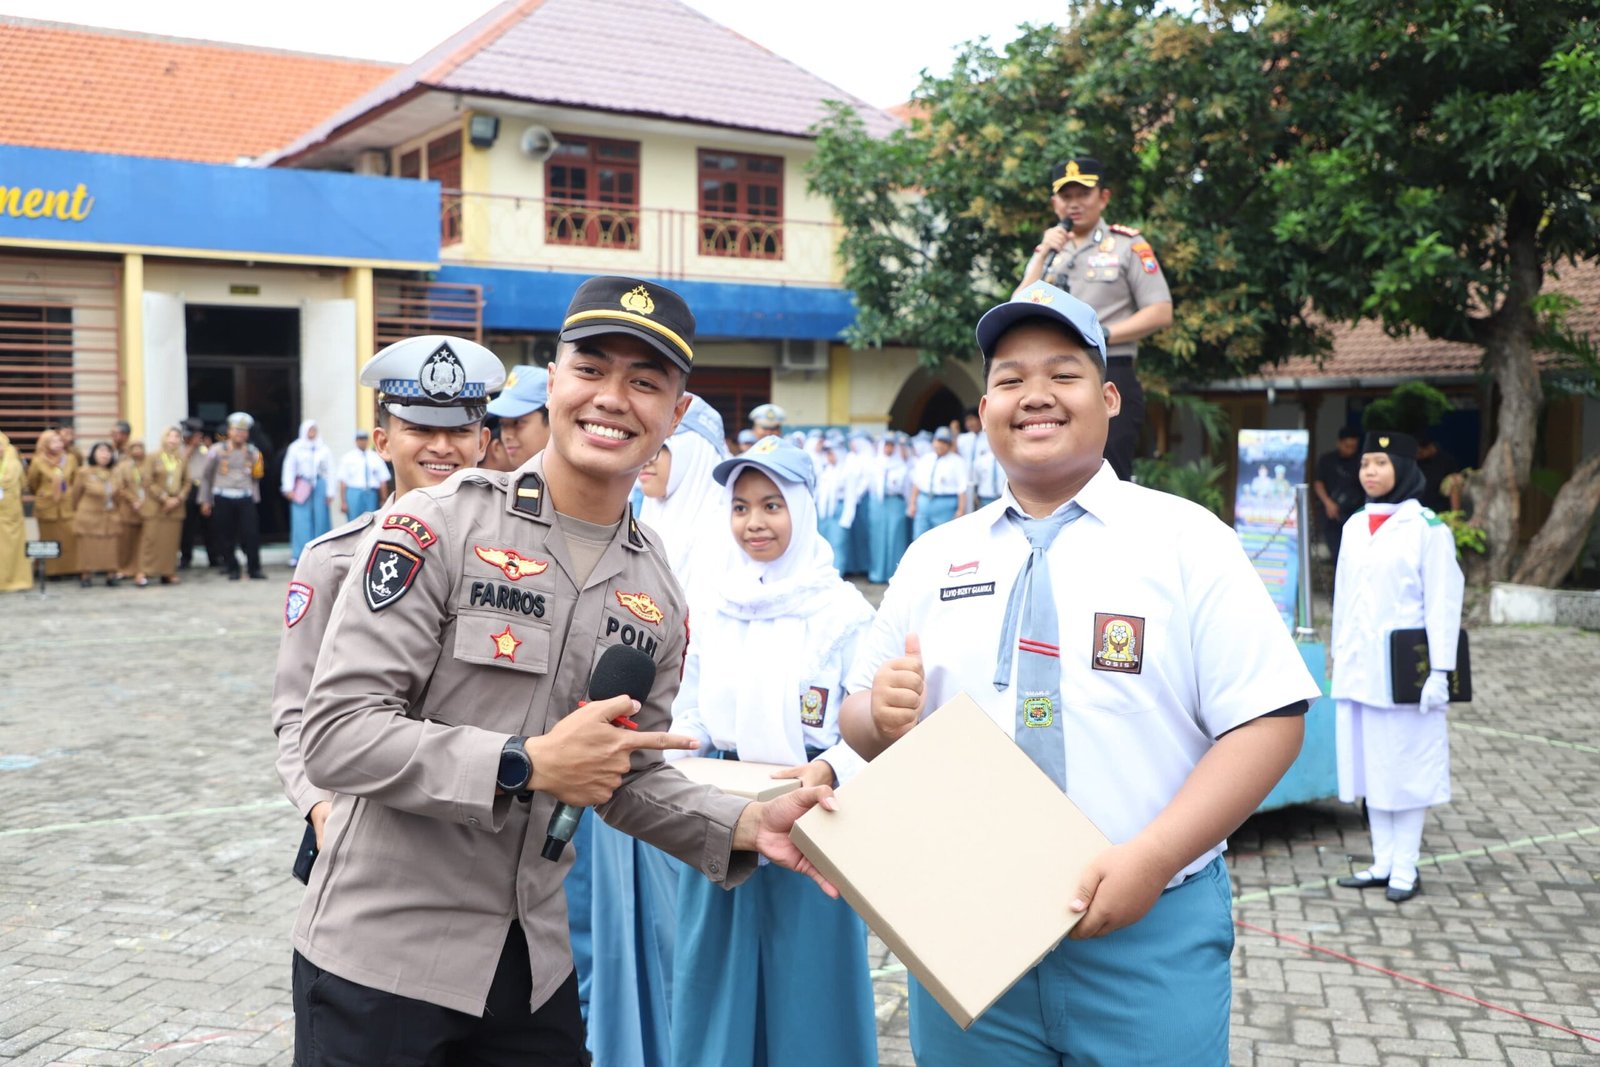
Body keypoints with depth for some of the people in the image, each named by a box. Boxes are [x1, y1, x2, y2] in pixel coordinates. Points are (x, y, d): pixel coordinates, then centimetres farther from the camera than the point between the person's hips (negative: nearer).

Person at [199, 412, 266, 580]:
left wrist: (255, 497, 16)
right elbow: (206, 477, 8)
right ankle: (232, 569, 14)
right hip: (223, 499, -1)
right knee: (227, 536, 2)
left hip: (245, 499, 1)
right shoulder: (217, 450, 3)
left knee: (251, 534, -5)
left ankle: (254, 568, 5)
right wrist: (205, 500, 7)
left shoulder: (252, 452, 10)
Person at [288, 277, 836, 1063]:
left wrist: (746, 827, -5)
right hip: (381, 956, -5)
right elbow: (335, 735, -17)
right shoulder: (439, 526, -12)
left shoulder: (657, 594, 4)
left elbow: (629, 780, 11)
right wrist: (525, 763, -21)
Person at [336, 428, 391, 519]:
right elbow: (343, 481, 0)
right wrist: (343, 502, -6)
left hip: (372, 494, 2)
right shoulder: (347, 457, 4)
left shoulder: (376, 457, 9)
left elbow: (383, 481, 6)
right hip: (354, 493, -2)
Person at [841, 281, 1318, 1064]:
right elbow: (860, 728, 10)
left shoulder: (1186, 539, -3)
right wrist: (882, 712, -13)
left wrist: (1151, 858, -19)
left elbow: (1268, 722, -8)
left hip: (1149, 934, -2)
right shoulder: (932, 558, 7)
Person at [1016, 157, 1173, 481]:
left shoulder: (1128, 245, 3)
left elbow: (1161, 313, -4)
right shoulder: (1046, 250, 16)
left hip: (1109, 378, -5)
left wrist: (1102, 334, -14)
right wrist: (1044, 257, -6)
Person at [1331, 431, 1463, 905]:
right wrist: (1339, 659, 15)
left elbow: (1443, 603, -9)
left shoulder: (1427, 528, -7)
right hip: (1359, 667, 6)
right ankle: (1383, 863, 19)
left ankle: (1405, 869, 10)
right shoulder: (1355, 526, 11)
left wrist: (1439, 670, -13)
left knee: (1406, 763, 1)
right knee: (1370, 761, 10)